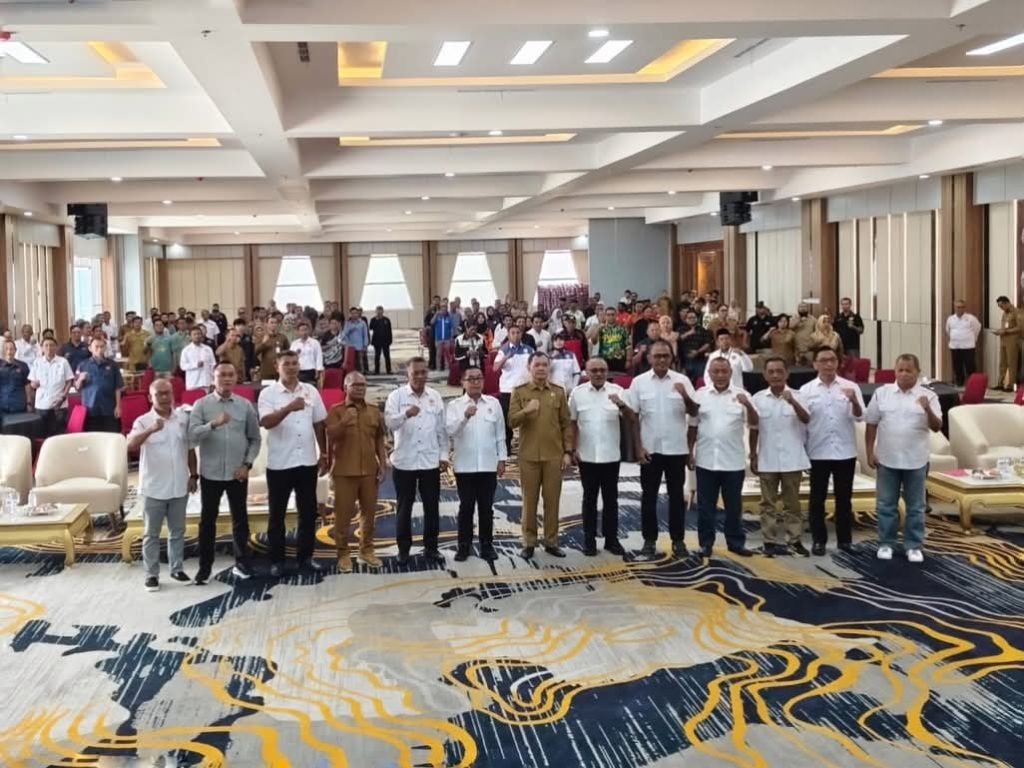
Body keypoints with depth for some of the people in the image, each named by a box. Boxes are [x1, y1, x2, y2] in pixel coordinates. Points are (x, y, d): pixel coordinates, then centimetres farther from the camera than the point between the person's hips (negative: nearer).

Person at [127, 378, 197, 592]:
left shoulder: (183, 418, 2)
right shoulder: (143, 421, -10)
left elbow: (190, 449, 11)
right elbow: (130, 445, -28)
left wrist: (193, 475, 6)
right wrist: (150, 430, -43)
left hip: (179, 487, 3)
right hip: (153, 488, -3)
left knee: (177, 531, 14)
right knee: (151, 534, 6)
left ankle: (177, 569, 26)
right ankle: (151, 574, 14)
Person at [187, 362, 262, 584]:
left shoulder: (245, 405, 3)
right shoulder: (201, 405, -3)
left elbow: (255, 438, 7)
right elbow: (192, 436, -15)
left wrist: (247, 464, -5)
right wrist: (213, 424, -30)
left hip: (237, 473, 2)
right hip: (210, 473, -1)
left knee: (240, 518, 9)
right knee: (208, 520, 6)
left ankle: (242, 562, 20)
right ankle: (205, 567, 14)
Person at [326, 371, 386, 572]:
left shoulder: (374, 412, 10)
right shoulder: (336, 410, -1)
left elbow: (379, 441, 13)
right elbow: (331, 436, -13)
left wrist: (383, 466, 6)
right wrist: (344, 421, -29)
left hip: (369, 470, 4)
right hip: (345, 471, -4)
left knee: (369, 512, 10)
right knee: (343, 513, 0)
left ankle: (367, 550, 22)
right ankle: (343, 553, 8)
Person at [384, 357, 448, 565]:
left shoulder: (435, 397, 5)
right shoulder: (396, 396, -5)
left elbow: (442, 429, 9)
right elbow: (389, 422, -19)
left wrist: (444, 454, 5)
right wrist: (406, 414, -38)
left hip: (430, 461, 3)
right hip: (404, 461, -2)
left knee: (432, 506, 8)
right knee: (404, 507, 6)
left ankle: (431, 547, 20)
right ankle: (403, 549, 17)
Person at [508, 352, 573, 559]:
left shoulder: (558, 392, 6)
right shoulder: (519, 391, 1)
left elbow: (566, 424, 6)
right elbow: (512, 421, -7)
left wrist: (567, 451, 0)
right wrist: (526, 410, -26)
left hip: (554, 455, 1)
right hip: (528, 455, -1)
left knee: (552, 500, 5)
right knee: (529, 500, 5)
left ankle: (551, 542, 15)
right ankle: (528, 542, 13)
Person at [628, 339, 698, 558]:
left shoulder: (682, 380, -1)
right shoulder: (639, 382, -2)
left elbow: (694, 412, -2)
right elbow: (633, 417, 0)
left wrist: (685, 396, -22)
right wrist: (638, 447, -5)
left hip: (676, 448, 0)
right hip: (650, 449, 0)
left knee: (676, 495, 7)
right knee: (649, 496, 6)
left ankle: (678, 540, 16)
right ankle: (649, 540, 15)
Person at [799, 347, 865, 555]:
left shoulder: (850, 387, 1)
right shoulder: (806, 390, 0)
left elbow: (859, 417, -7)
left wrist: (854, 401, -27)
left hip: (845, 451, 1)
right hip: (818, 452, 0)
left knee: (844, 497, 8)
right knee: (817, 498, 4)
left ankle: (845, 539, 17)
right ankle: (818, 540, 13)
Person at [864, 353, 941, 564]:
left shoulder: (928, 396, -3)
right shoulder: (882, 393, 0)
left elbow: (936, 427, -8)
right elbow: (871, 425, 4)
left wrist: (928, 410, -27)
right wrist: (870, 452, 0)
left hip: (916, 461, -1)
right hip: (887, 459, 1)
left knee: (915, 507, 7)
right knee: (886, 505, 8)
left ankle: (914, 546, 17)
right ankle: (886, 543, 19)